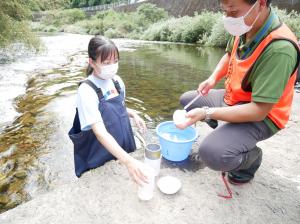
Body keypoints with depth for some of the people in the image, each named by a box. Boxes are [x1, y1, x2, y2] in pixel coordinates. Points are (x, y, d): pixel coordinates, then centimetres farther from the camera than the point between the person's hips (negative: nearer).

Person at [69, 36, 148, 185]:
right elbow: (100, 132, -34)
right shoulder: (87, 90, -25)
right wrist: (127, 161, -45)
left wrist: (132, 114, -8)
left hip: (123, 149, 6)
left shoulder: (117, 80, -5)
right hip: (99, 160, -6)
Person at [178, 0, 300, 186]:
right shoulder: (245, 26, -9)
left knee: (212, 153, -31)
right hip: (232, 99, 8)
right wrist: (213, 78, -6)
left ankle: (252, 157, 5)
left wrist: (206, 113, -31)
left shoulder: (280, 49, -31)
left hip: (261, 116, -7)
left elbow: (258, 111, -30)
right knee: (186, 100, 14)